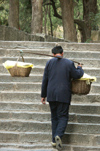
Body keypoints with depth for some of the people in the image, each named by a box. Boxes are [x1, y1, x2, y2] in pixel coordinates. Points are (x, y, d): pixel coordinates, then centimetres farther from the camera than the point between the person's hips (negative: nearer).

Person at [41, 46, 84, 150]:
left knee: (54, 117, 13)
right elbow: (77, 75, 3)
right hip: (64, 95, -2)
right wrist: (79, 68, 25)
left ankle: (54, 140, 10)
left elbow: (45, 80, 5)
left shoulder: (49, 62, 3)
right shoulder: (69, 63, -3)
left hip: (51, 94, 2)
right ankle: (58, 135, -23)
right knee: (63, 116, 2)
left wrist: (43, 95, 11)